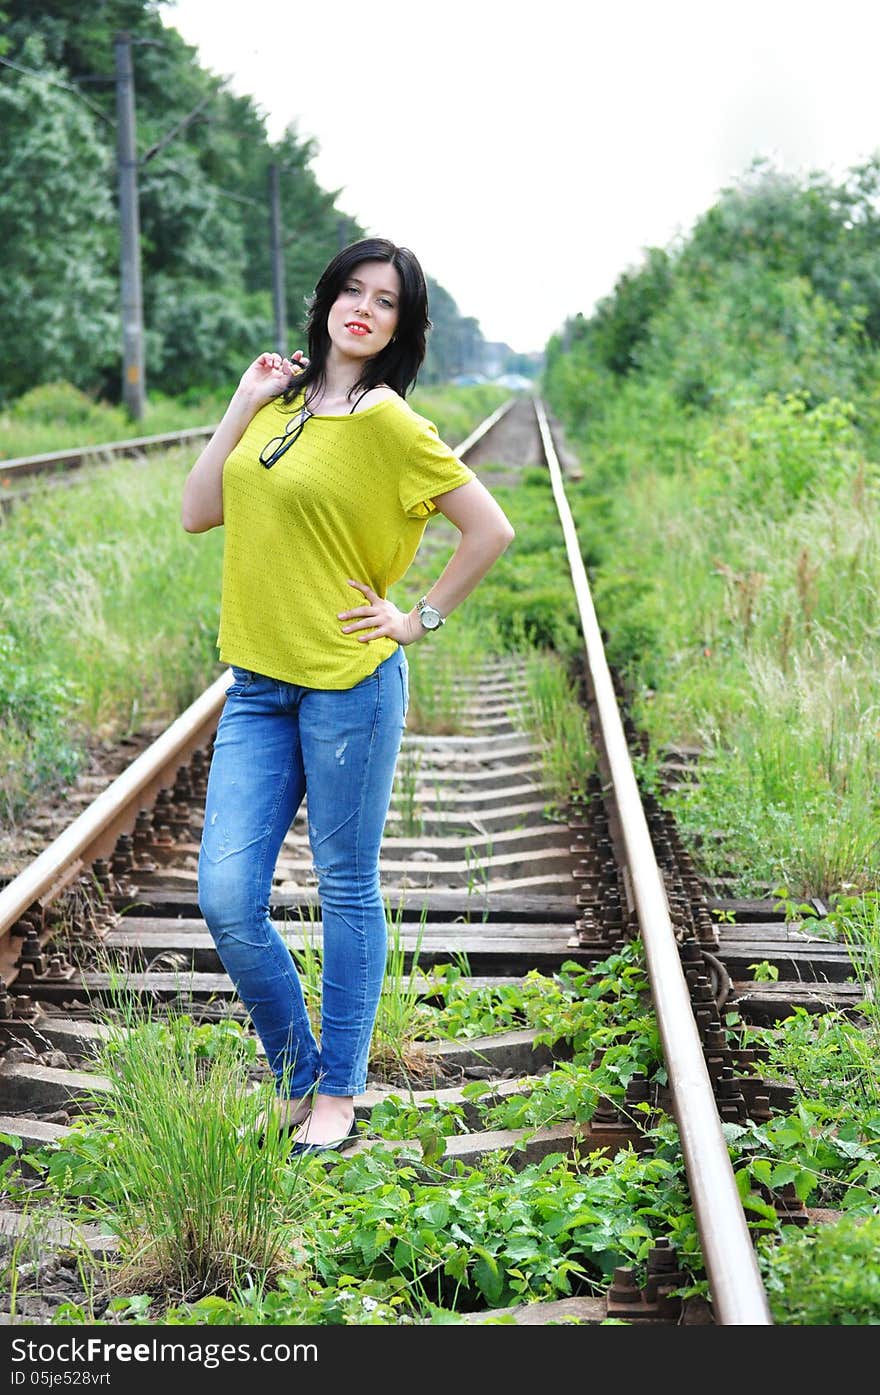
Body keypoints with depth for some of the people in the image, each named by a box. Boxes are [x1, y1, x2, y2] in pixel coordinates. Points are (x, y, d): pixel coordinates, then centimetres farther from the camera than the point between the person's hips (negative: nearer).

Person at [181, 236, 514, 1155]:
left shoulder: (385, 422, -9)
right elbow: (198, 513, 7)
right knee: (227, 900, 1)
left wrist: (421, 621, -6)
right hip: (257, 685, 6)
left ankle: (338, 1093, 22)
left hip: (349, 683, -6)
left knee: (346, 891, 7)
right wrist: (241, 406, 2)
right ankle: (295, 1077, 22)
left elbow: (490, 530, -8)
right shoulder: (281, 404, 11)